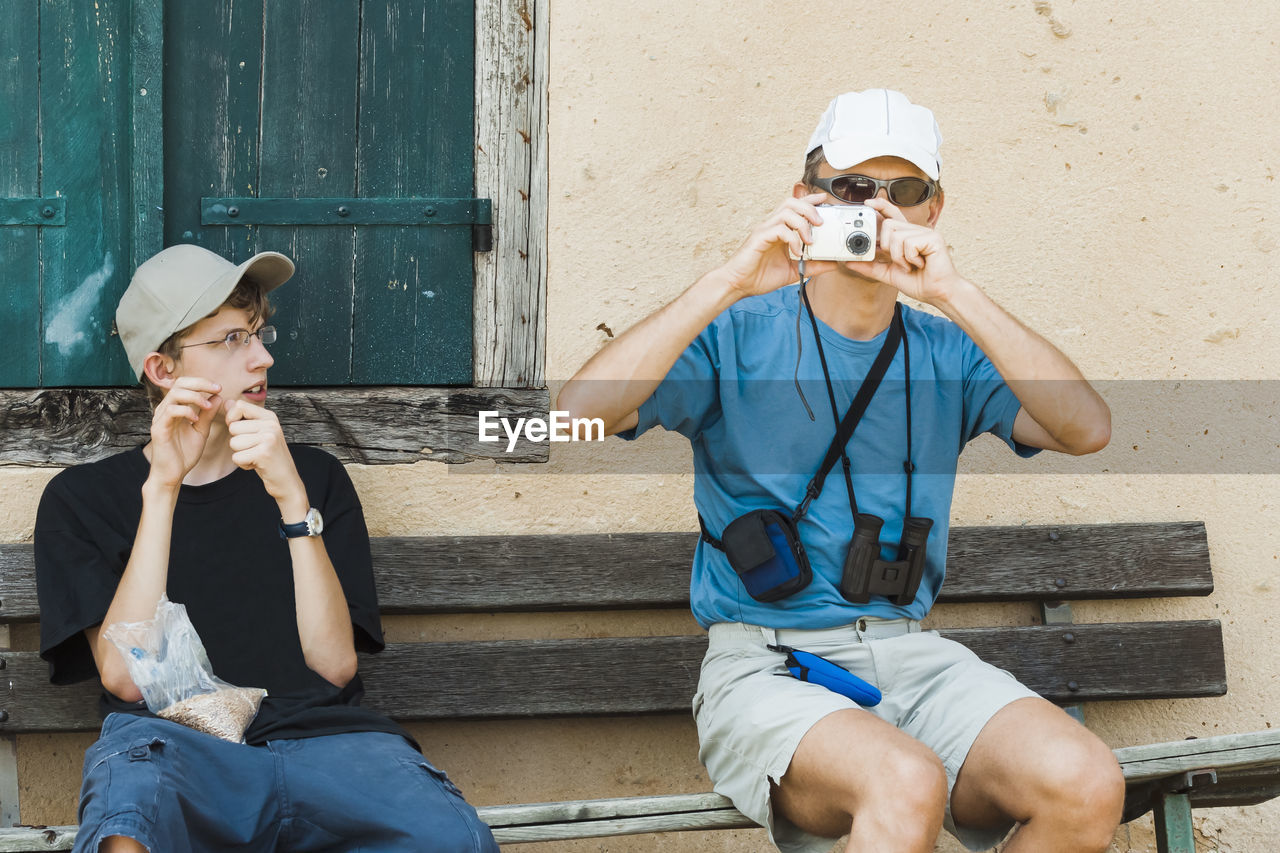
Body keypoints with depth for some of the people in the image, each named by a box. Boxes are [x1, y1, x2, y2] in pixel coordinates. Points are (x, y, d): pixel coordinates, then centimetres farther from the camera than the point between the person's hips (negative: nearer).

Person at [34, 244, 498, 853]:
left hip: (319, 735, 4)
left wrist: (292, 498, -3)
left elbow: (335, 664, 7)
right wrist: (162, 487, -3)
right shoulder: (83, 498, 17)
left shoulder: (315, 476, 22)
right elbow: (125, 677, -1)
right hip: (173, 742, -4)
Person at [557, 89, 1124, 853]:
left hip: (911, 655, 4)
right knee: (907, 783, -36)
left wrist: (955, 294, -15)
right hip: (764, 667, -4)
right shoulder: (737, 337, 3)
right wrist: (732, 282, -19)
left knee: (1087, 785, -24)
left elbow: (1087, 430, -6)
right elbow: (581, 411, -14)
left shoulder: (947, 355, 13)